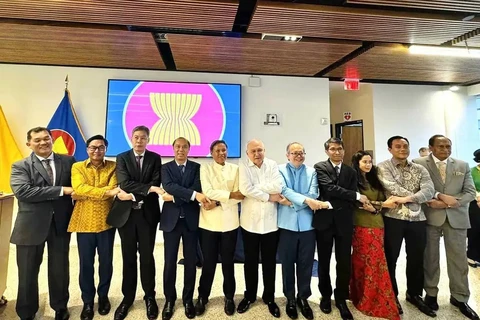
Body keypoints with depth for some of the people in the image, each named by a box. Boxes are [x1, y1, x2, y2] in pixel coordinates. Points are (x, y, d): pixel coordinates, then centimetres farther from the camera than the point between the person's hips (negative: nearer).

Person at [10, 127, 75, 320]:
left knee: (60, 268, 15)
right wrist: (61, 190, -23)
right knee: (28, 272, 13)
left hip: (61, 223, 2)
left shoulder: (68, 161, 3)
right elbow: (22, 191, -19)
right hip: (32, 225, -1)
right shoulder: (20, 166, -3)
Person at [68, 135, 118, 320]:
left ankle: (103, 296, 32)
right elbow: (80, 188, -14)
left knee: (106, 261, 11)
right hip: (84, 221, 0)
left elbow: (112, 189, -11)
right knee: (86, 263, 10)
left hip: (106, 221, 0)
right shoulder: (77, 167, 3)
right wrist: (107, 192, -24)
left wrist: (83, 195, -14)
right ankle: (87, 301, 28)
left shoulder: (113, 166, 2)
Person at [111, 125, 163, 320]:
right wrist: (148, 188, -19)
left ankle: (150, 296, 26)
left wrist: (133, 195, -15)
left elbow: (156, 185, -8)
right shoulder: (122, 158, 3)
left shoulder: (155, 158, 3)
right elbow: (125, 183, -12)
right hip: (126, 213, 1)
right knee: (129, 257, 12)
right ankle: (128, 297, 29)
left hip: (148, 213, 0)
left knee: (147, 256, 8)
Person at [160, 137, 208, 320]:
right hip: (171, 219, 0)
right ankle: (169, 299, 27)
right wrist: (193, 194, -26)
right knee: (170, 262, 7)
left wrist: (175, 197, -15)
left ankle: (188, 299, 27)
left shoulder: (197, 167, 5)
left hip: (191, 219, 0)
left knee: (191, 261, 9)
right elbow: (169, 186, -15)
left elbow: (198, 188, -9)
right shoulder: (166, 167, 4)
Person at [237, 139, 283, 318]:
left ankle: (269, 297, 33)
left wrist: (255, 187, -13)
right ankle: (249, 295, 35)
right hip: (250, 221, -1)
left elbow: (278, 186, -14)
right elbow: (245, 189, -18)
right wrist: (268, 197, -13)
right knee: (250, 261, 15)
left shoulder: (272, 165, 1)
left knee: (269, 262, 14)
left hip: (270, 221, 1)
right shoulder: (243, 167, -3)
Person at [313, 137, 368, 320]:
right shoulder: (320, 167, -1)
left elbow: (352, 201, 4)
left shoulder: (351, 172, 11)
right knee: (324, 261, 11)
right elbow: (330, 188, -16)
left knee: (344, 262, 7)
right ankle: (326, 296, 30)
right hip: (324, 220, -2)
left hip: (343, 222, 3)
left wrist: (333, 205, -12)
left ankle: (341, 299, 26)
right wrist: (357, 196, -13)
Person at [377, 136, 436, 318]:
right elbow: (393, 188, -17)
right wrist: (420, 197, -11)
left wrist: (407, 198, -20)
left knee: (416, 259, 15)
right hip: (393, 219, -4)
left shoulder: (420, 169, 9)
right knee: (390, 259, 7)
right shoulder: (383, 167, -3)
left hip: (417, 219, 4)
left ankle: (414, 294, 35)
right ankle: (392, 296, 25)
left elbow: (429, 190, -6)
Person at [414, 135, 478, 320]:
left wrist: (450, 202, -13)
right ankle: (431, 294, 23)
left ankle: (459, 298, 24)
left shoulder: (463, 166, 9)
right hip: (429, 217, -2)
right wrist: (440, 196, -19)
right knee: (430, 257, 8)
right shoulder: (419, 164, -1)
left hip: (456, 218, 3)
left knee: (459, 259, 8)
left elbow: (470, 192, 3)